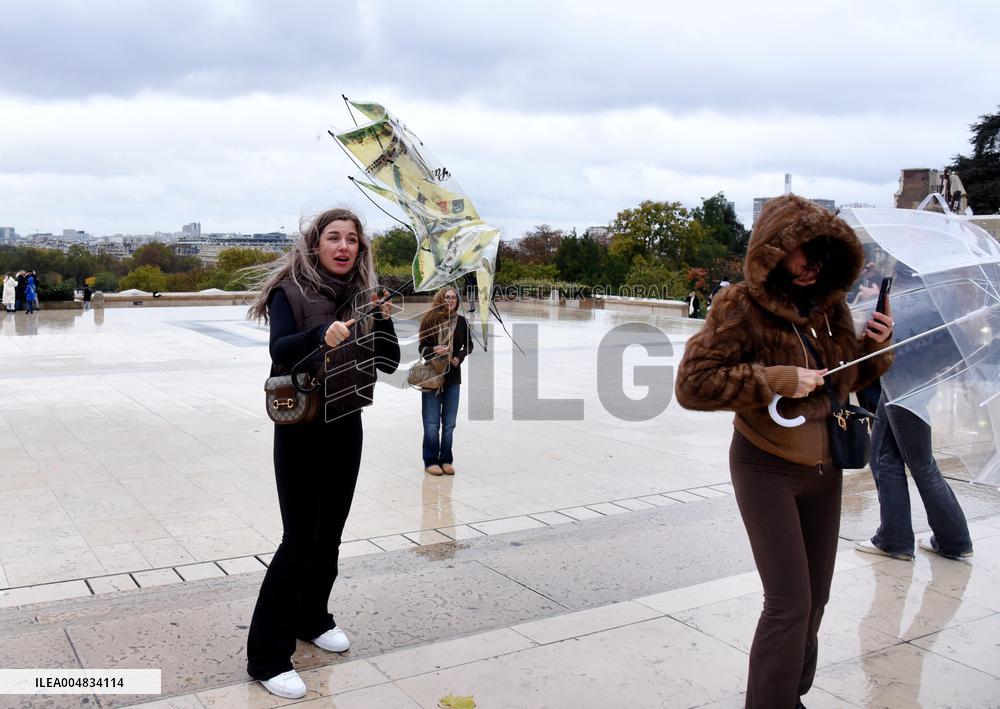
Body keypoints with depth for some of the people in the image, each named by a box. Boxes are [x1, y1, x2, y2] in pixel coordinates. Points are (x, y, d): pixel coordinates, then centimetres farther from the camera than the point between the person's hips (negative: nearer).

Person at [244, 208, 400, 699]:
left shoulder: (361, 295, 4)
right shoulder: (290, 290, -10)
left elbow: (389, 363, 1)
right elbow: (280, 351, -27)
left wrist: (384, 321, -17)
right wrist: (322, 335, -46)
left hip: (346, 426, 5)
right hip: (301, 428, -5)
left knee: (330, 534, 15)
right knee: (300, 539, -7)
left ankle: (312, 619, 36)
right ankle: (267, 656, 4)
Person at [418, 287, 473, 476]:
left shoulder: (461, 321, 0)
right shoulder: (430, 320, -7)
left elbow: (468, 345, 13)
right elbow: (422, 347, -5)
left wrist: (459, 357, -5)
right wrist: (434, 350, -25)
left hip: (453, 377, 3)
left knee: (449, 423, 8)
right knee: (432, 424, 0)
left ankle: (446, 460, 18)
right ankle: (431, 461, 11)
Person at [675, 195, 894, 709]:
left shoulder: (831, 305, 2)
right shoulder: (742, 306, -16)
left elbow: (849, 378, 16)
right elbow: (692, 385, -23)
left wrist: (874, 347, -5)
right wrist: (777, 380, -27)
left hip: (824, 470, 7)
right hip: (767, 469, -6)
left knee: (815, 596, 14)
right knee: (789, 602, -7)